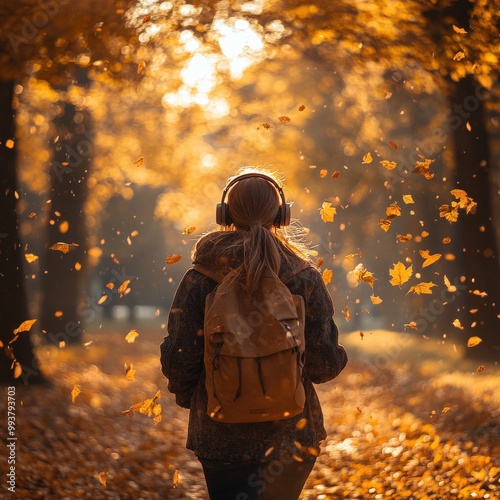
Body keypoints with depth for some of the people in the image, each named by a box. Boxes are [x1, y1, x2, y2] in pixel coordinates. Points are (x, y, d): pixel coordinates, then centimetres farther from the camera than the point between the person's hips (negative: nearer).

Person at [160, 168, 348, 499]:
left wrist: (187, 397, 14)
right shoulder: (305, 278, -8)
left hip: (222, 437, -2)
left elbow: (178, 360, -8)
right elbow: (325, 364, -7)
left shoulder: (200, 281, -9)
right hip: (292, 435, 2)